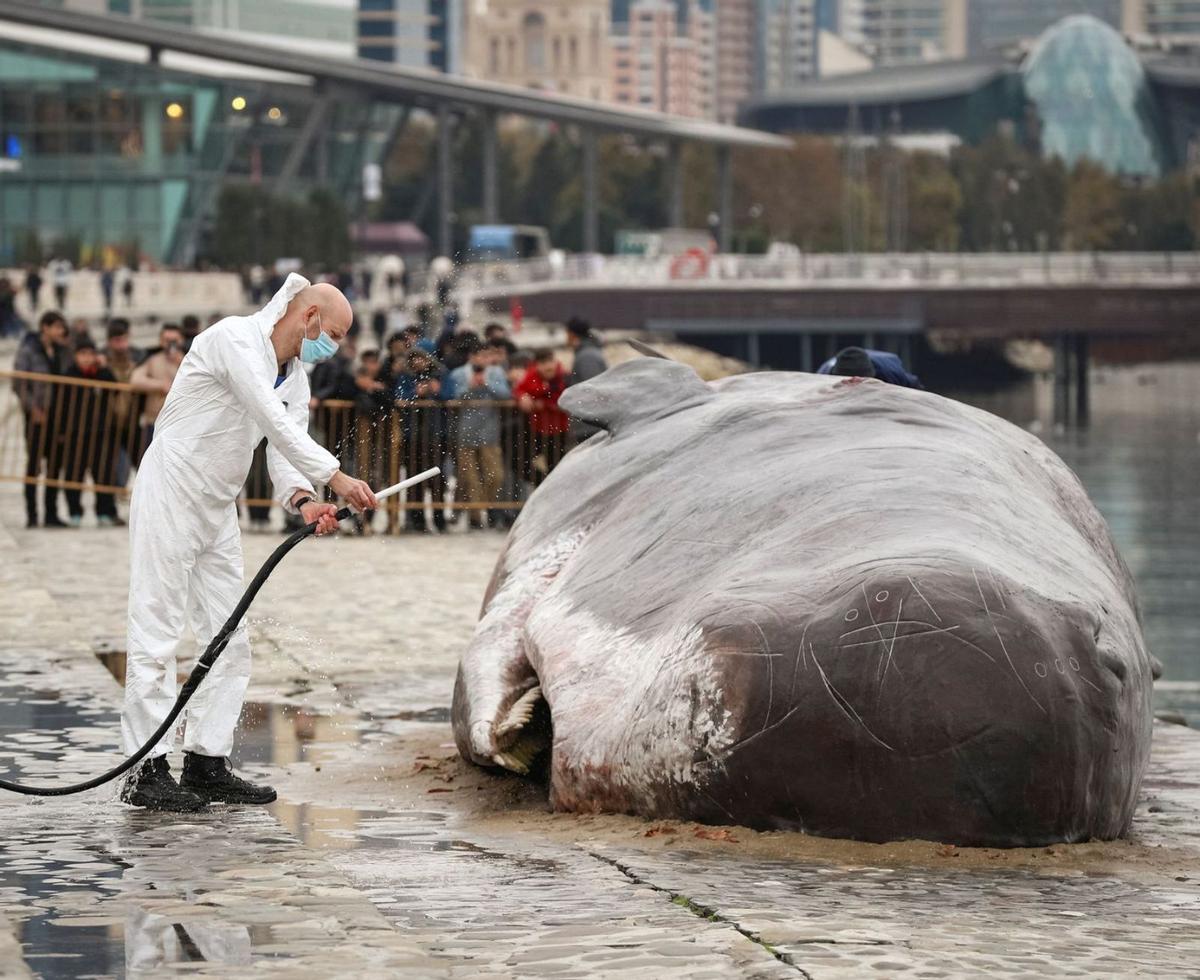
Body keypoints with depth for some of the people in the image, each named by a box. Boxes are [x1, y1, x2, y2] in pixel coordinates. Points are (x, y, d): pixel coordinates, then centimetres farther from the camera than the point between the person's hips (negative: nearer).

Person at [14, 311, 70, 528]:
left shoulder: (61, 351, 9)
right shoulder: (28, 350, -6)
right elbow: (19, 383, -8)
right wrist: (33, 408, -12)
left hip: (56, 414, 5)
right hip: (37, 414, -5)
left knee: (55, 463, 6)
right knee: (34, 463, -2)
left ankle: (51, 514, 11)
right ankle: (32, 515, 2)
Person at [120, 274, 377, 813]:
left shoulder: (296, 377, 12)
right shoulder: (236, 339, -16)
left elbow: (284, 448, 2)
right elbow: (273, 422, -26)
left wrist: (301, 501, -19)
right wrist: (335, 477, -30)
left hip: (219, 507, 10)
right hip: (170, 491, -9)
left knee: (229, 637, 8)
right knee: (156, 632, -9)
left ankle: (207, 763, 12)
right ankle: (148, 771, -9)